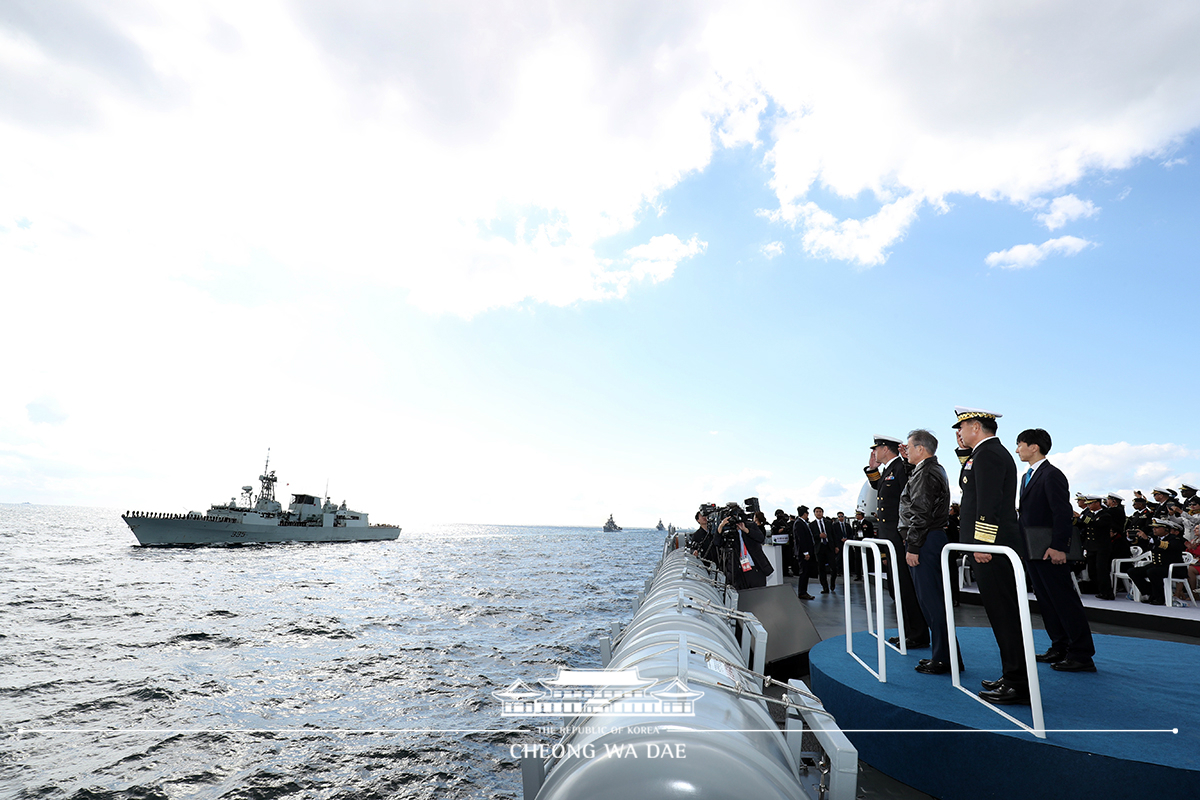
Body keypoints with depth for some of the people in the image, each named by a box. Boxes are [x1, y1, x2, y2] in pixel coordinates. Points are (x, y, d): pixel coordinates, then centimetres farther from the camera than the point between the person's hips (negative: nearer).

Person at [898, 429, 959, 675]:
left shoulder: (925, 473, -14)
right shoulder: (935, 470, 19)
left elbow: (921, 513, -20)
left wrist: (912, 547, -19)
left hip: (925, 542, -11)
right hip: (934, 538, 11)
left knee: (931, 599, -5)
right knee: (932, 598, 14)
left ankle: (944, 659, 2)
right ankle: (942, 655, 21)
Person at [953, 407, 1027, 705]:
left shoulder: (987, 453, -13)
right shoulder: (994, 452, 19)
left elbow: (989, 502, -20)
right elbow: (976, 492, 20)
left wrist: (982, 543, -21)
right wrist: (967, 455, 16)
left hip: (992, 547, -11)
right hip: (994, 546, 11)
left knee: (1004, 613, -5)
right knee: (1002, 612, 14)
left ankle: (1018, 685, 2)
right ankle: (1013, 677, 23)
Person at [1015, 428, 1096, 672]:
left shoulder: (1052, 475, -12)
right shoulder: (1028, 477, 16)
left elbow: (1062, 513, -18)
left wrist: (1058, 547, -22)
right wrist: (1024, 545, 15)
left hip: (1049, 551, -10)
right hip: (1033, 551, 10)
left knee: (1064, 601, -3)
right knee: (1046, 601, 14)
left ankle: (1081, 655, 5)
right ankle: (1060, 649, 23)